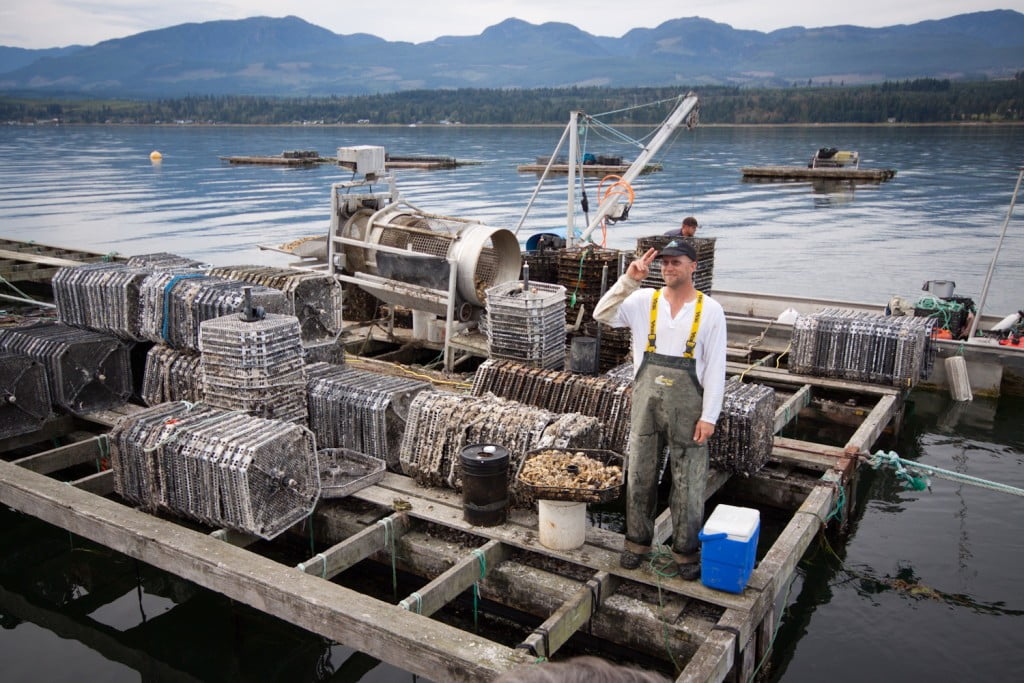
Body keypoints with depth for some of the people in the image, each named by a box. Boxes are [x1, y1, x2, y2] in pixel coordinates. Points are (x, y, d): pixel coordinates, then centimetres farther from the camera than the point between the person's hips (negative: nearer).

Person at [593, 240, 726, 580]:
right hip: (646, 399, 2)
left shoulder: (710, 310, -5)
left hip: (687, 404, -2)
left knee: (688, 482, 7)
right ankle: (637, 541, 30)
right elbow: (603, 314, -12)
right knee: (639, 475, 12)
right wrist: (629, 280, -21)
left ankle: (686, 551, 23)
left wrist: (708, 416, -10)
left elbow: (715, 367, -6)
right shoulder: (644, 300, 1)